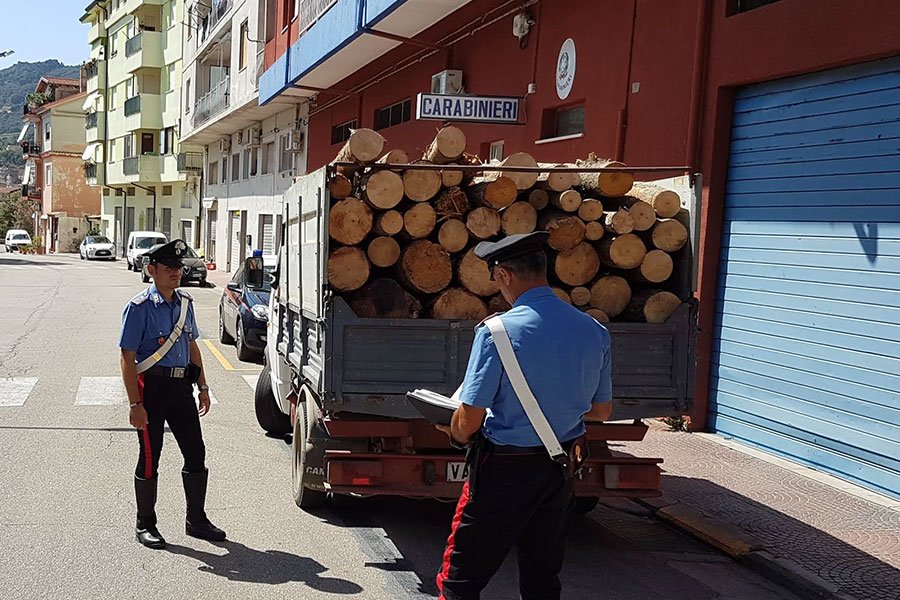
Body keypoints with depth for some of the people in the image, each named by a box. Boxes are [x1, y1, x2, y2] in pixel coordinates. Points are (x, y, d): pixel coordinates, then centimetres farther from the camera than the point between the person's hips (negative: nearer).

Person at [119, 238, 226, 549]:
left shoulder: (185, 302, 10)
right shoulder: (139, 307, -11)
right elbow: (128, 358, -13)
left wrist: (203, 387, 17)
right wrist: (135, 404, -17)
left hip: (182, 386, 6)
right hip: (152, 386, -6)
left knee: (196, 453, 9)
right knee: (149, 457, 5)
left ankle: (196, 519, 25)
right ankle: (145, 524, 21)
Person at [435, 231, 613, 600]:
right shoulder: (594, 331, -2)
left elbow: (469, 420, -17)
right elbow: (601, 411, 9)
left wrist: (456, 435, 6)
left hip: (504, 470, -6)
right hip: (560, 472, 6)